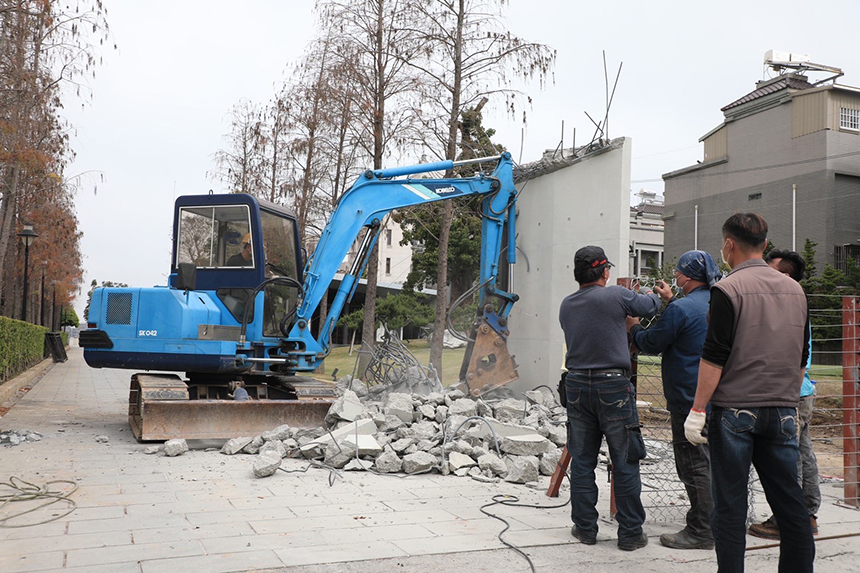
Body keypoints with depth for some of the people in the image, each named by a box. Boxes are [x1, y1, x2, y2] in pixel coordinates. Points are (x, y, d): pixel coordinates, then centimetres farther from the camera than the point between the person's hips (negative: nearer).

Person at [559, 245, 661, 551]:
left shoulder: (566, 305, 6)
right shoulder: (616, 296, -8)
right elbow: (649, 306, 7)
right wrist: (653, 295, 31)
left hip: (576, 385, 5)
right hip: (613, 386, -5)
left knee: (582, 459, 12)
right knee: (625, 461, 5)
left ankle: (585, 527, 20)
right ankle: (630, 532, 12)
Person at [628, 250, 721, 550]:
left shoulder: (681, 309, -17)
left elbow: (651, 343, -9)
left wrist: (634, 327, 10)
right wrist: (671, 300, 29)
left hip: (689, 398, -9)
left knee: (694, 464, -3)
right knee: (709, 460, 18)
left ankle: (701, 531, 3)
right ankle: (714, 521, 28)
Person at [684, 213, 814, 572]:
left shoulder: (728, 290, -10)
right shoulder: (794, 290, 9)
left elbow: (714, 357, -14)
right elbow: (801, 357, 16)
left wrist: (697, 410, -9)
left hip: (734, 410, -5)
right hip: (782, 411, 6)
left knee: (729, 505, 2)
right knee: (789, 501, 11)